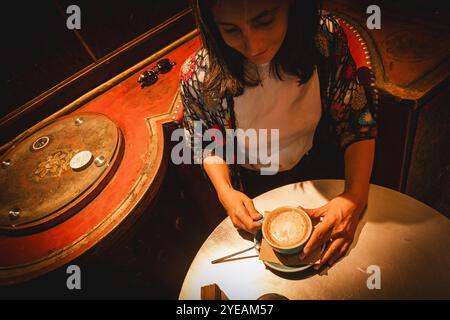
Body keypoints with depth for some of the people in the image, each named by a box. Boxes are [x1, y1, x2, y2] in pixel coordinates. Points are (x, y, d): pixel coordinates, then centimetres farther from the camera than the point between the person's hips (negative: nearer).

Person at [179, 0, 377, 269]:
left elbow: (357, 120, -16)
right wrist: (225, 192, -24)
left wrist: (356, 196, -29)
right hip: (251, 189, 0)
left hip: (314, 168, 1)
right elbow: (207, 142, -8)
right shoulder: (199, 75, -28)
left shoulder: (326, 37, -26)